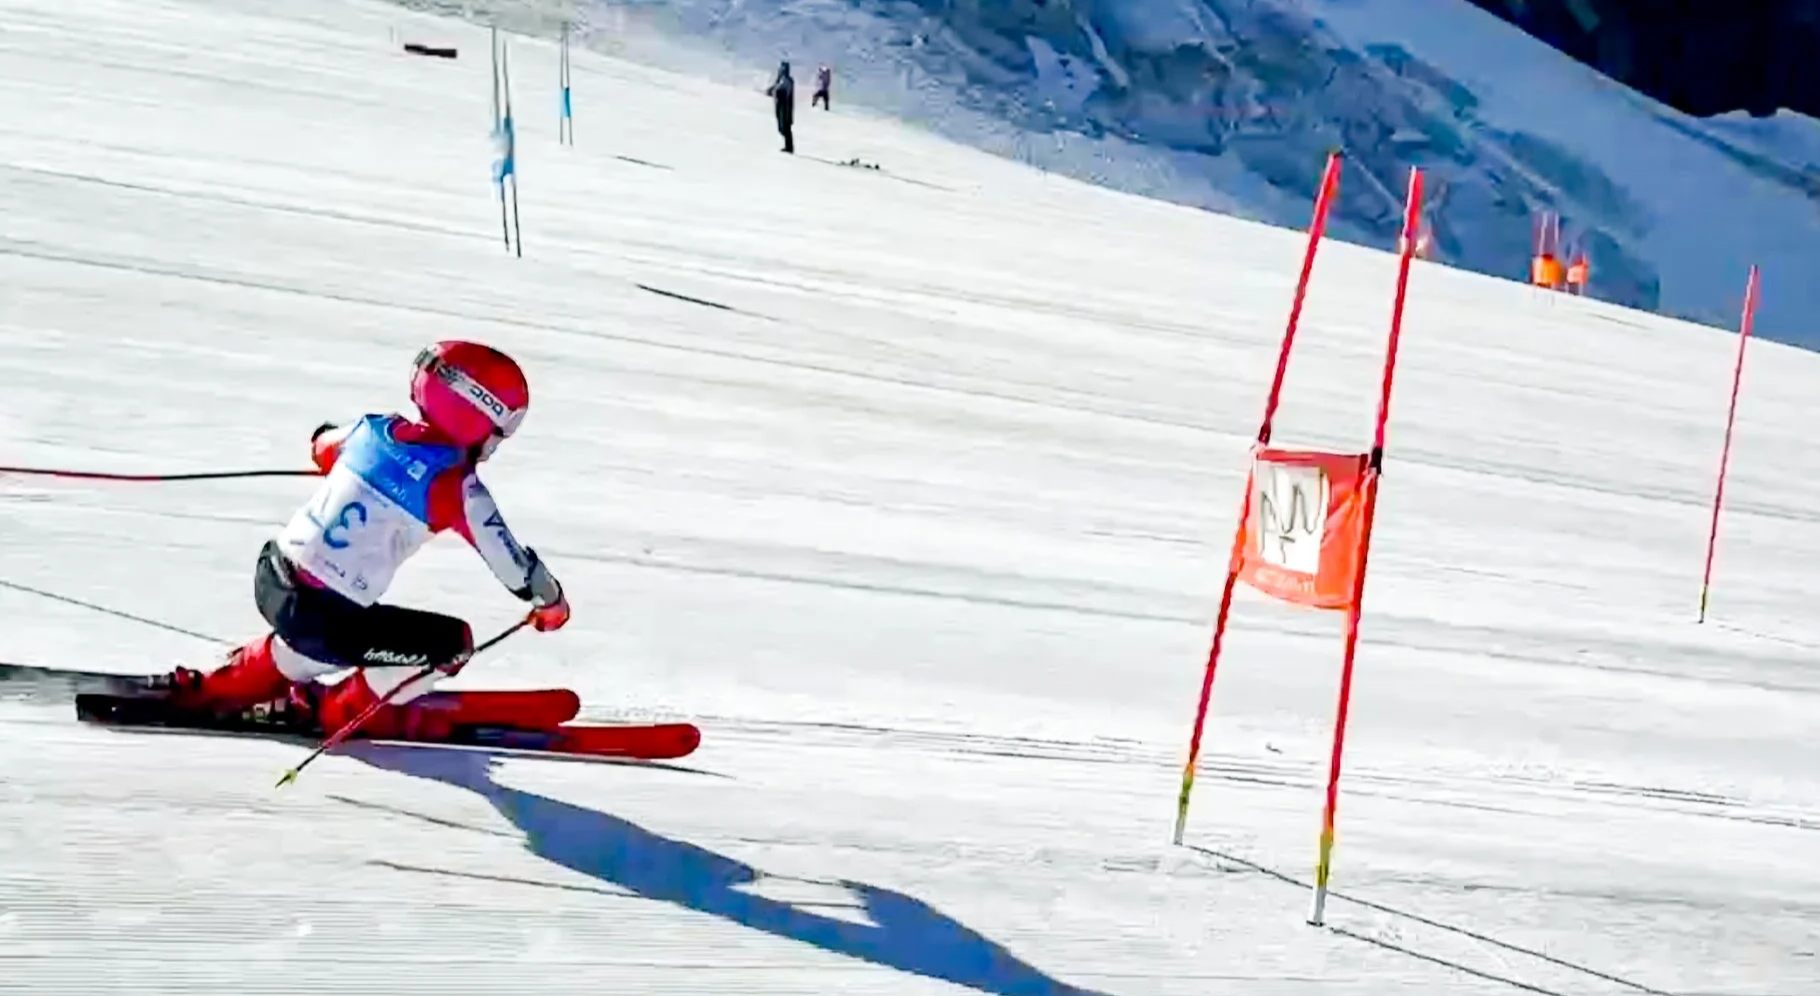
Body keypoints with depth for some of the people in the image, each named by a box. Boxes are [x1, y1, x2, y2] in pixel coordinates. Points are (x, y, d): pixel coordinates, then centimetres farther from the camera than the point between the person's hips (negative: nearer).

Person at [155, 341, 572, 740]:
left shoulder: (374, 429, 4)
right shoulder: (455, 486, -14)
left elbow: (322, 447, 27)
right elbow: (509, 558, -6)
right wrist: (550, 600, 13)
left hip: (270, 579, 8)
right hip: (319, 621, -8)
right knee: (453, 644, 1)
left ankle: (218, 688, 46)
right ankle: (342, 711, 17)